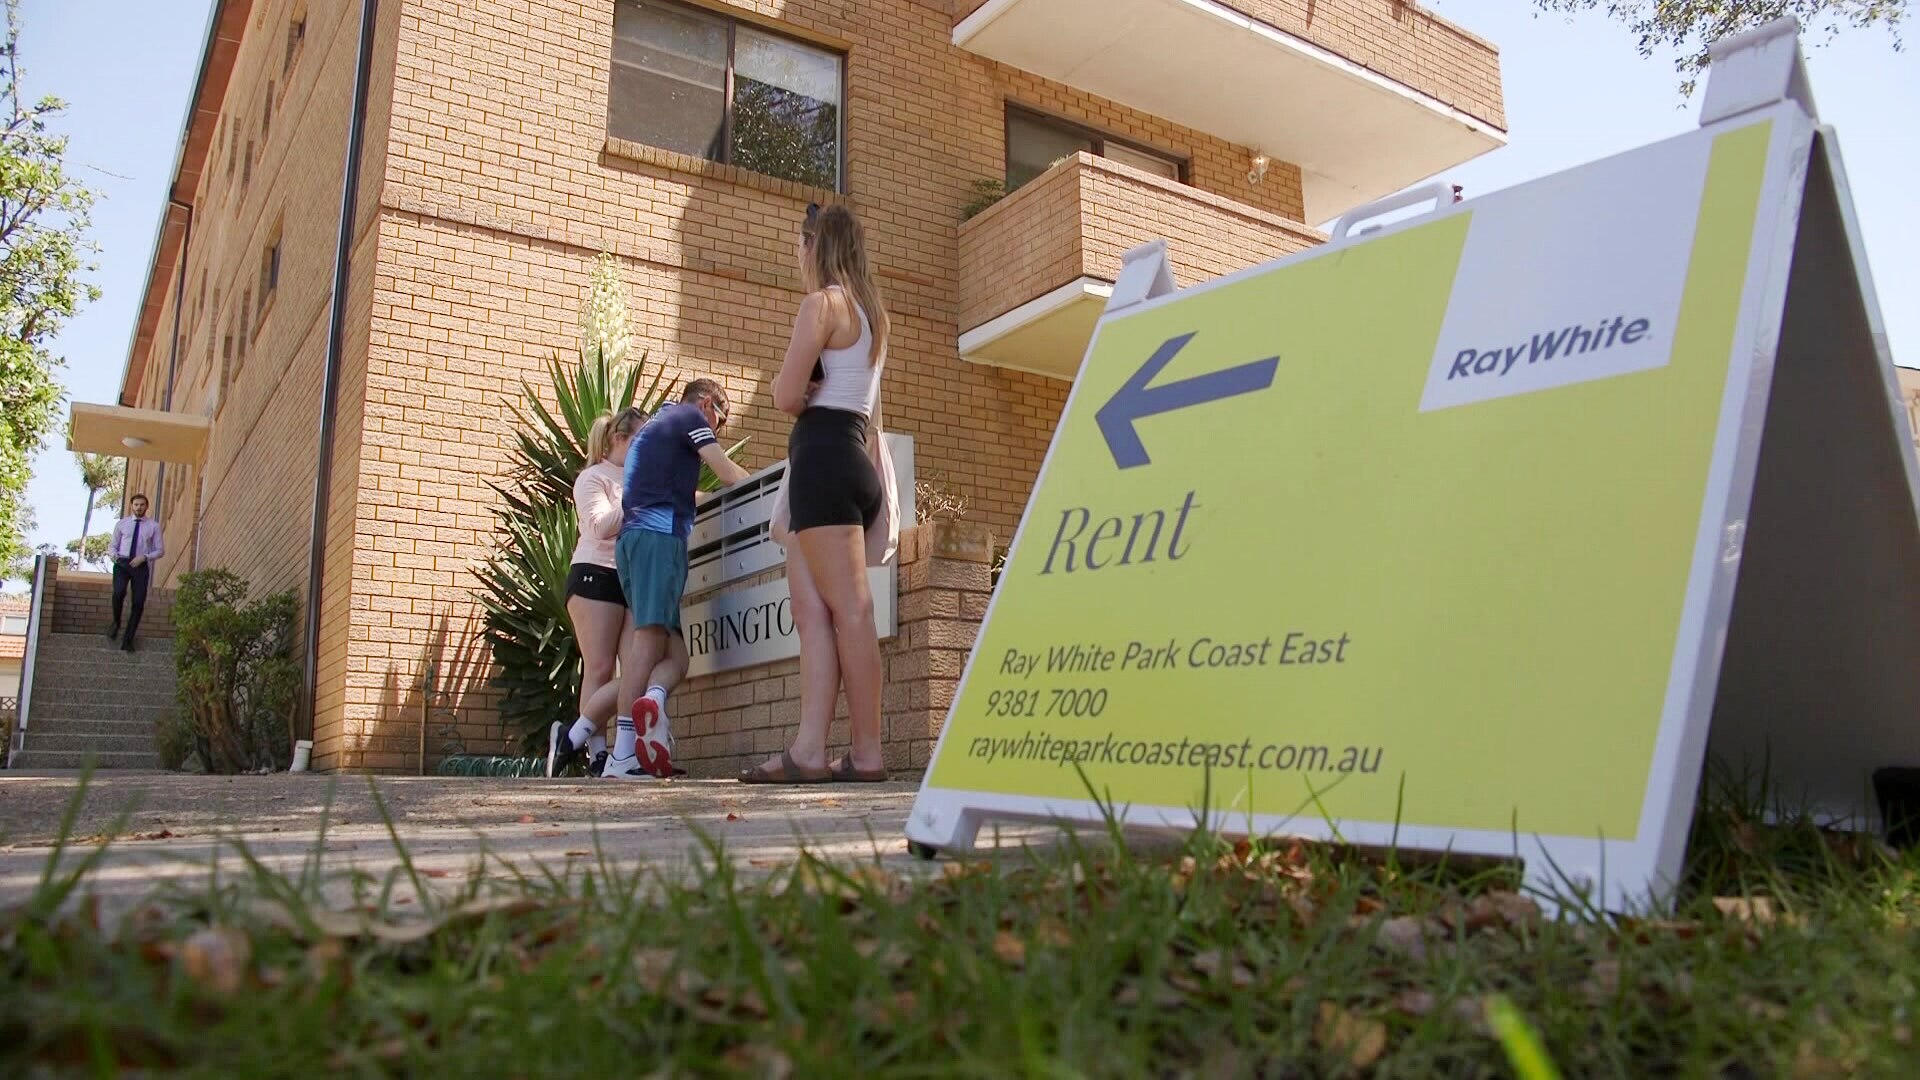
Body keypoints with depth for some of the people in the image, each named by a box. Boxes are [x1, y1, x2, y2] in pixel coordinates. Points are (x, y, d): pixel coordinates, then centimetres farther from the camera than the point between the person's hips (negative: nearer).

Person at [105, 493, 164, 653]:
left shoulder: (153, 526, 8)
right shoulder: (121, 524, 12)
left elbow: (160, 550, 7)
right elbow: (113, 545, 16)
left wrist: (144, 557, -10)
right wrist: (113, 554, -7)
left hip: (141, 566, 0)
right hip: (122, 563, 0)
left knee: (139, 603, -4)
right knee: (119, 592, -27)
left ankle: (127, 641, 5)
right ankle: (116, 622, 1)